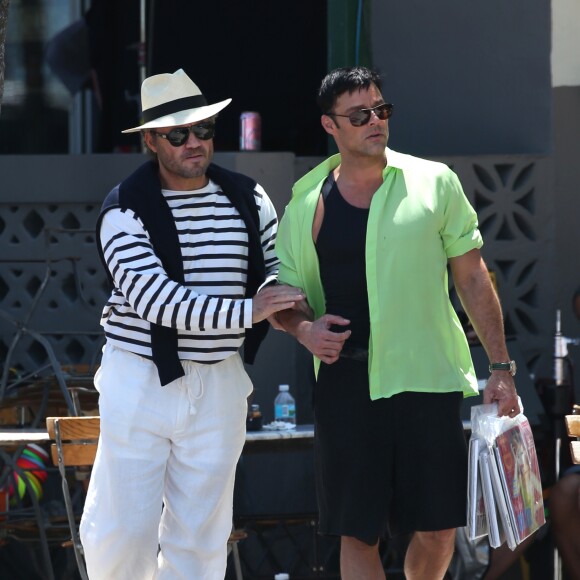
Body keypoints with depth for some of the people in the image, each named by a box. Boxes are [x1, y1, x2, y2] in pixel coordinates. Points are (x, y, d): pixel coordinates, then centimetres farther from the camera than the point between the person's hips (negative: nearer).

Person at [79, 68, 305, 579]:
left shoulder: (247, 198, 5)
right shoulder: (126, 210, -10)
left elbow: (279, 266, 16)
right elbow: (155, 299, -20)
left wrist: (275, 295, -8)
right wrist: (246, 311, -25)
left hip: (219, 384, 4)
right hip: (141, 380, -4)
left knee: (200, 537, 7)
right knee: (122, 529, -2)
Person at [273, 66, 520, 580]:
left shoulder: (434, 183, 4)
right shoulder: (308, 205, 6)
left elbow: (472, 279, 6)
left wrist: (501, 367, 2)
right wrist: (304, 328, -10)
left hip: (429, 378, 0)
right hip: (346, 382, 0)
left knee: (437, 529, 1)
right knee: (358, 532, 0)